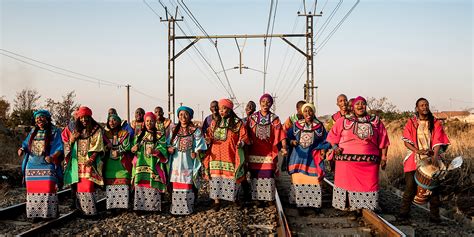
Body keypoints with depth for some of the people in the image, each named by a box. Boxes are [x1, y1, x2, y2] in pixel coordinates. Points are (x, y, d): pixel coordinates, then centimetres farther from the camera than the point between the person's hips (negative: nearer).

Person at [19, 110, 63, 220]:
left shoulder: (55, 131, -1)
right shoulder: (33, 132, 15)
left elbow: (59, 149, -8)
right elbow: (26, 144, 17)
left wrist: (52, 157, -27)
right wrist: (21, 149, -7)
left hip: (48, 166, -5)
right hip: (32, 166, 5)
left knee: (48, 189, -10)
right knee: (33, 190, 4)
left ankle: (50, 214, -4)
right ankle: (35, 213, 11)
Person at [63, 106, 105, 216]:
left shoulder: (96, 130, 2)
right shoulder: (76, 130, 17)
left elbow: (98, 147, -4)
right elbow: (70, 145, 21)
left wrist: (91, 159, -17)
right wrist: (72, 139, -1)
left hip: (90, 163, -5)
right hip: (78, 163, 5)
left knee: (88, 186, -10)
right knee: (79, 186, 2)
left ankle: (91, 211, -6)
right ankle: (82, 210, 9)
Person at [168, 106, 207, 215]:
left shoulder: (195, 130, 1)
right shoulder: (174, 130, 13)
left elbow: (200, 146, -3)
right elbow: (169, 143, 18)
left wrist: (196, 153, -20)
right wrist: (169, 148, -4)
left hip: (189, 162, -3)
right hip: (176, 162, 3)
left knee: (189, 184, -2)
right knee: (176, 184, 4)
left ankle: (189, 207, 7)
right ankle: (175, 206, 14)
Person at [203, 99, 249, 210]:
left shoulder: (238, 123, 0)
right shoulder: (214, 123, 12)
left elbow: (244, 137, -2)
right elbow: (210, 137, 16)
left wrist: (241, 143, -22)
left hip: (230, 157, -3)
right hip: (216, 156, 3)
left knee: (231, 178, -3)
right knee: (216, 178, 1)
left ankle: (235, 198, 14)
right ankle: (216, 200, 9)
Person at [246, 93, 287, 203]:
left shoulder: (274, 119, 4)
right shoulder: (252, 117, 7)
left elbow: (280, 134, -6)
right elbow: (247, 134, 6)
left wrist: (284, 147, -19)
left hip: (269, 152, -1)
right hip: (255, 152, 1)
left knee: (269, 175, -4)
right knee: (256, 175, 2)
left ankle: (270, 198, 6)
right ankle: (256, 198, 11)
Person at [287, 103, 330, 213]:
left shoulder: (319, 126, 5)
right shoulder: (296, 125, 6)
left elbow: (325, 140, 11)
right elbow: (288, 137, 10)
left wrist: (323, 149, -5)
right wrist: (292, 141, -10)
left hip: (313, 157, 0)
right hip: (299, 156, 1)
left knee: (313, 180, -4)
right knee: (298, 179, -2)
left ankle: (313, 202, 5)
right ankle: (299, 201, 7)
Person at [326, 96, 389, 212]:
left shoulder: (376, 121, 11)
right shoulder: (343, 121, 8)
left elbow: (383, 141, 10)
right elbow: (332, 136, 12)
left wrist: (383, 157, 6)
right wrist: (335, 147, -5)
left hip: (368, 163, 1)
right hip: (347, 161, 0)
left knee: (368, 185, 0)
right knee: (349, 184, 1)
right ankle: (352, 209, 9)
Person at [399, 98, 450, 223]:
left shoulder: (436, 123, 5)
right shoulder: (411, 123, 4)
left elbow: (438, 142, -6)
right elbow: (406, 141, -1)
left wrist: (435, 156, -22)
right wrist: (418, 151, -17)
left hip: (431, 159, 1)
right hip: (414, 160, -1)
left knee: (433, 186, 1)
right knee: (410, 185, -3)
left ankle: (434, 215, 12)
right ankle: (404, 211, 10)